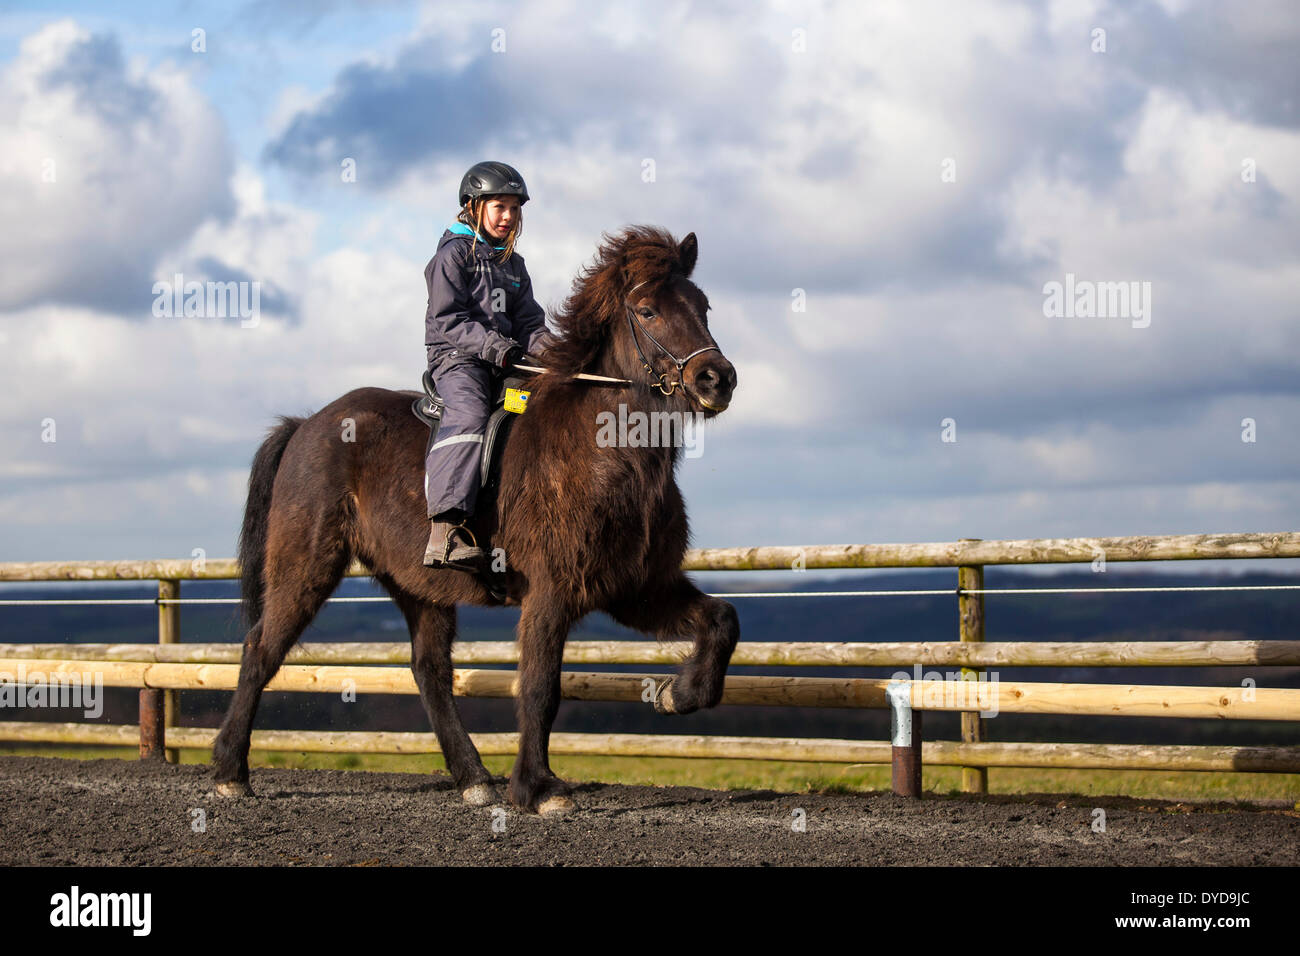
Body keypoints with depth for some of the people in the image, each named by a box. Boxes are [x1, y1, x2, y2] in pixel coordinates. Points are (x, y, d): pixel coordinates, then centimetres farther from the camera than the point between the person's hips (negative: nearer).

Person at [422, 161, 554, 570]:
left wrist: (543, 345, -7)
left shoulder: (513, 264, 23)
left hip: (507, 364, 7)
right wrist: (496, 347, -20)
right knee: (470, 414, -34)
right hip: (456, 357, -7)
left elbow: (529, 320, 17)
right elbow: (448, 320, -9)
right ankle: (445, 528, -47)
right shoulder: (454, 254, 1)